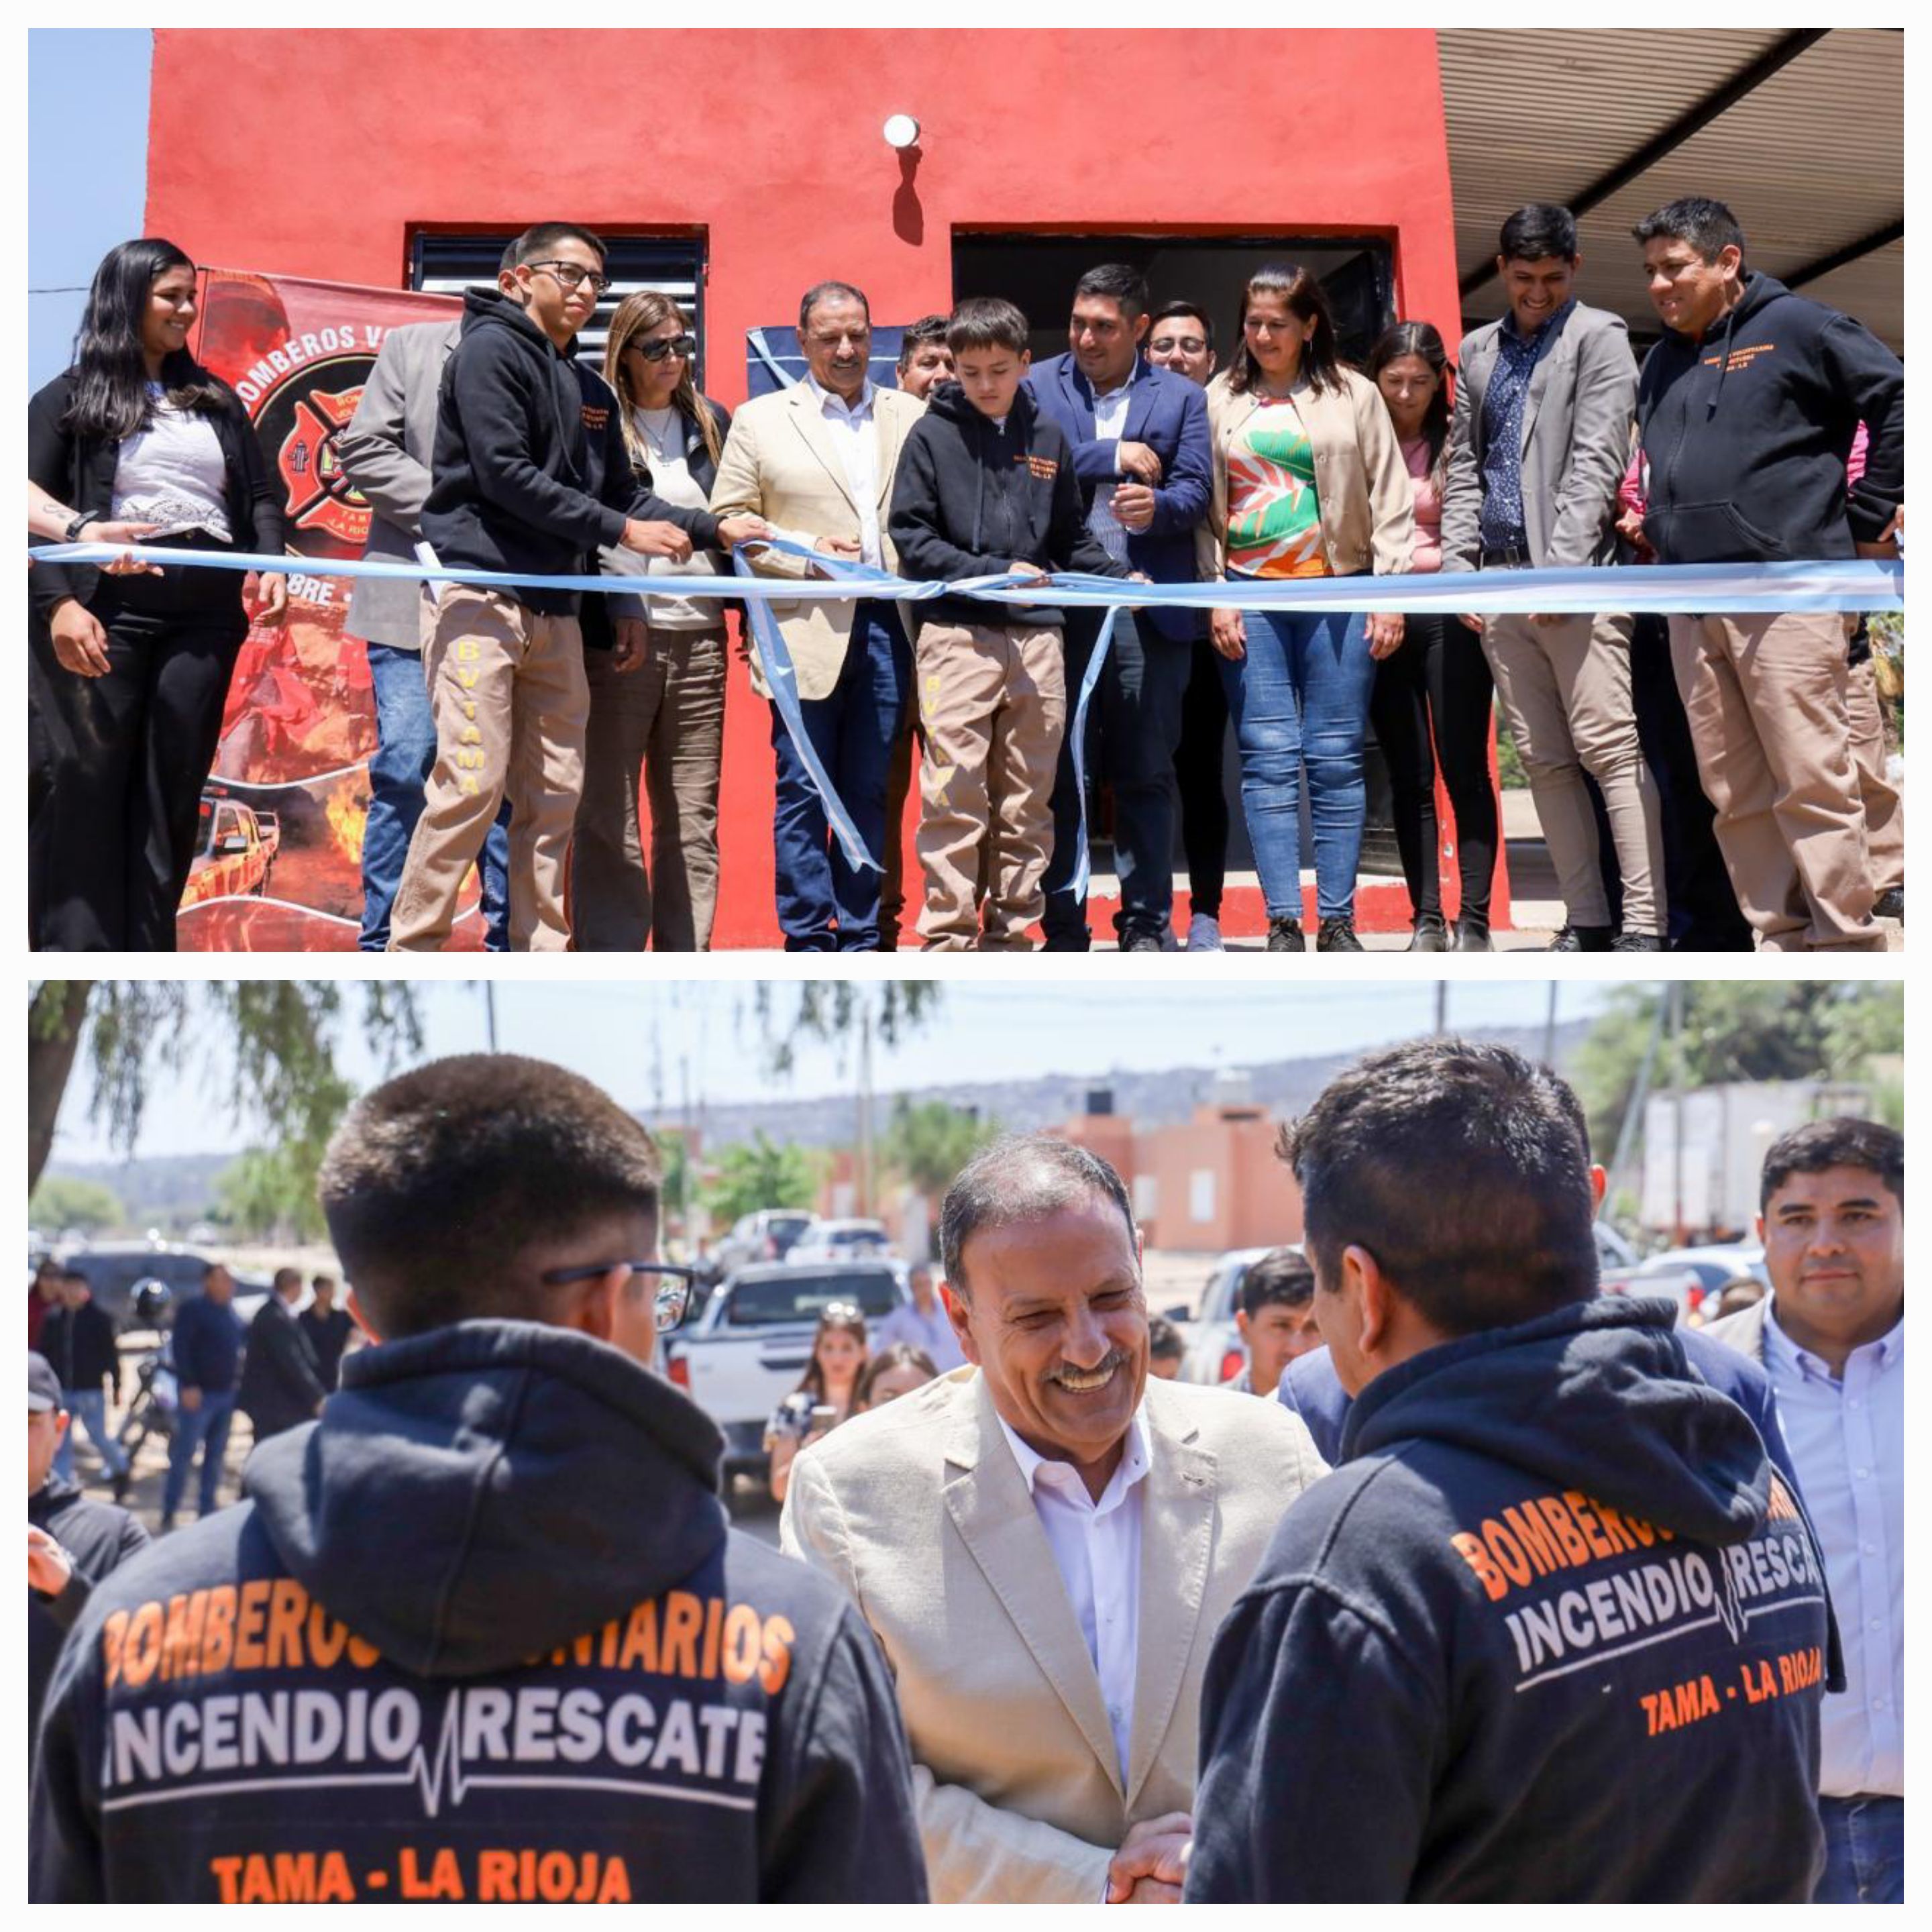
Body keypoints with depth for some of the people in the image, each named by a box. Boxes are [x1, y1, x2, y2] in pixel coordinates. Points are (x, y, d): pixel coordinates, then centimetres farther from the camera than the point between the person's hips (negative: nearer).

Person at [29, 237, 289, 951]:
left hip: (206, 616, 4)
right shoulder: (70, 400, 5)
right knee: (85, 790, -4)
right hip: (109, 610, -4)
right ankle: (75, 952, -2)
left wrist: (271, 563, -4)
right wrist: (58, 604, -16)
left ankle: (146, 956, 8)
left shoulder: (215, 400, 18)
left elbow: (260, 494, 17)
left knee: (173, 793, 4)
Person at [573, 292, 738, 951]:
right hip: (617, 637, -4)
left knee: (693, 815, 5)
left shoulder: (712, 421, 15)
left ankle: (686, 960, 10)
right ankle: (608, 967, 3)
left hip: (699, 637, 4)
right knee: (609, 815, -1)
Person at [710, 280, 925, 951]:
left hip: (887, 625, 2)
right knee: (803, 789, -2)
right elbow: (728, 522, 4)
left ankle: (859, 939, 13)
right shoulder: (760, 420, 9)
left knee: (870, 792, 6)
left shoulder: (912, 416, 14)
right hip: (808, 631, -2)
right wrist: (807, 554, -8)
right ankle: (807, 944, 3)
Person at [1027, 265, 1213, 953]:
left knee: (1146, 773, 2)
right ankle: (1063, 928, 8)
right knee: (1059, 772, 2)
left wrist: (1156, 505, -20)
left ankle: (1146, 923, 9)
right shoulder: (1038, 386, 10)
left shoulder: (1180, 397, 11)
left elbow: (1194, 492, 1)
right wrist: (1113, 456, -7)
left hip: (1147, 606, 0)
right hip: (1058, 604, 0)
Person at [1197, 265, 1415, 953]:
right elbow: (1204, 506, 9)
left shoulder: (1354, 395, 8)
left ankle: (1337, 922, 4)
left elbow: (1389, 498, 6)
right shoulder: (1221, 399, 10)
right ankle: (1283, 923, -2)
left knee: (1336, 760, 0)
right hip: (1250, 597, 1)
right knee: (1268, 759, -4)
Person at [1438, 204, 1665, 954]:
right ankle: (1586, 920, 10)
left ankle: (1643, 926, -11)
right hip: (1500, 581, 6)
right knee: (1543, 759, 5)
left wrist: (1558, 569, -17)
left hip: (1577, 577, -6)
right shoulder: (1478, 351, 19)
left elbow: (1595, 463, -9)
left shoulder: (1598, 338, 1)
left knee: (1609, 747, -10)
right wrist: (1458, 565, 7)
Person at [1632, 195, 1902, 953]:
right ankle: (1783, 942, 12)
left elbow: (1898, 399, -4)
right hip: (1692, 607, 7)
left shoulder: (1795, 327, -1)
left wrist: (1868, 517, -3)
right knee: (1735, 792, 6)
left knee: (1812, 782, -8)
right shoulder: (1664, 361, 20)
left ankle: (1846, 946, -4)